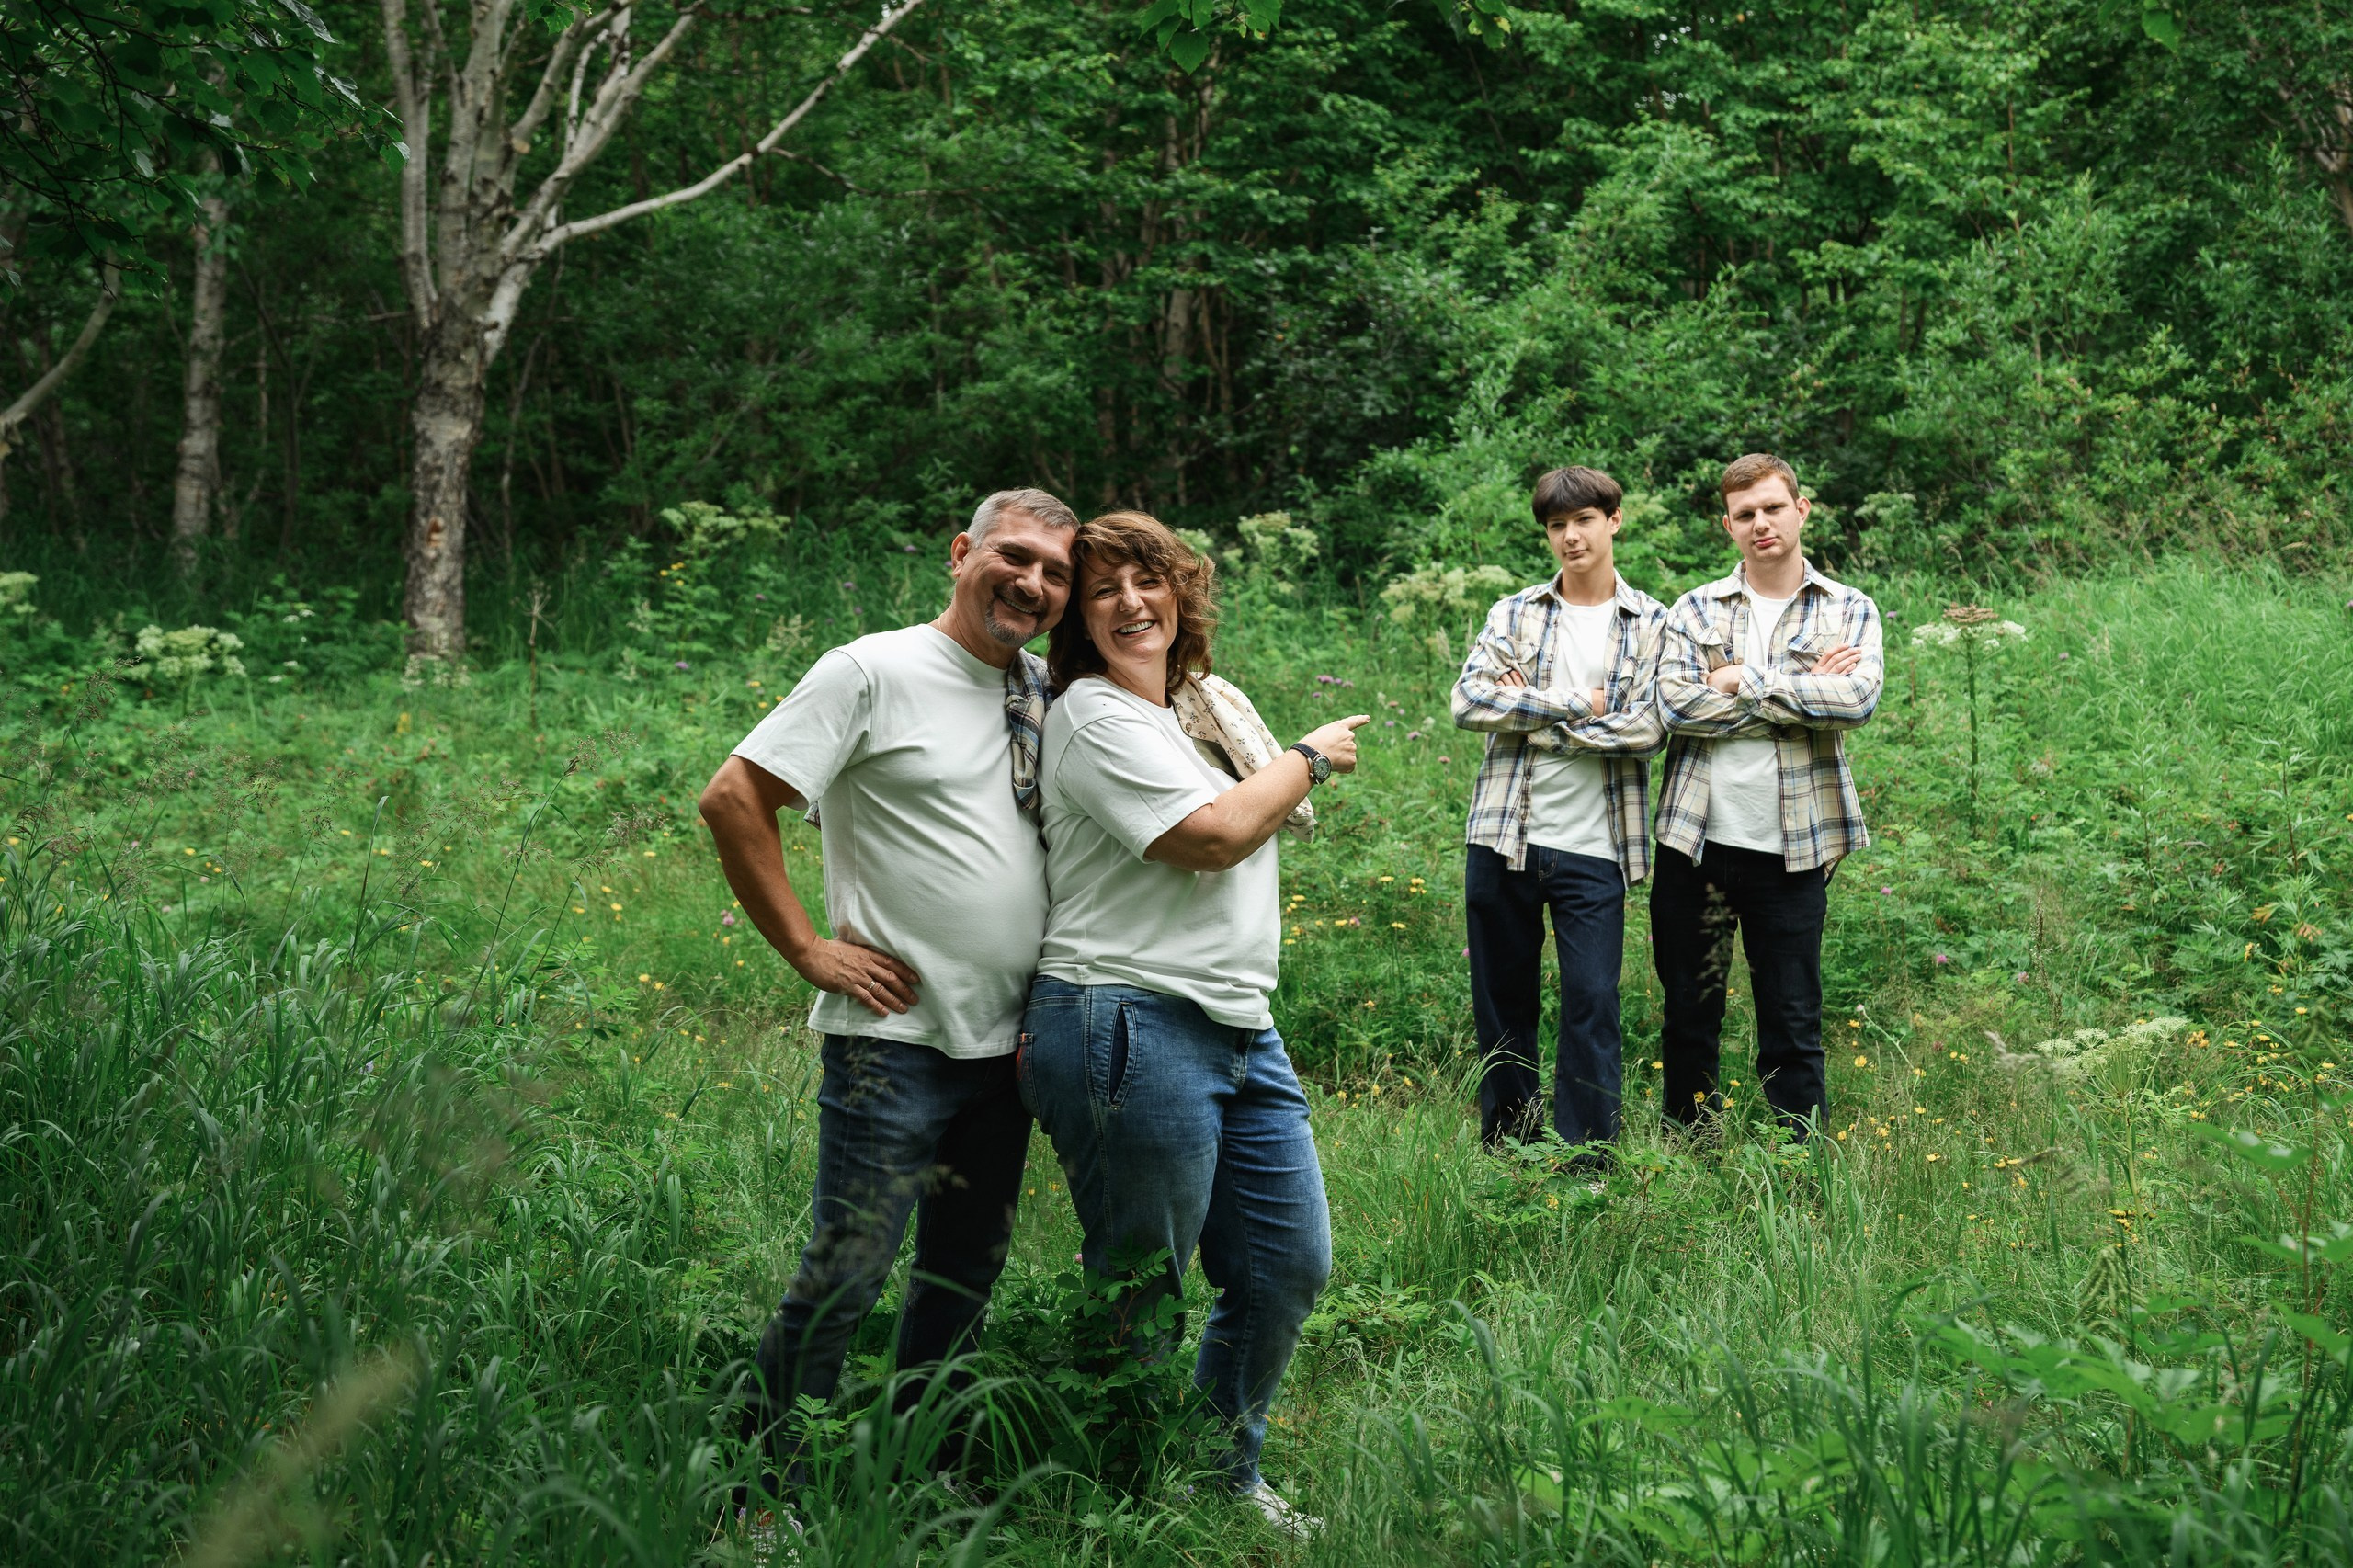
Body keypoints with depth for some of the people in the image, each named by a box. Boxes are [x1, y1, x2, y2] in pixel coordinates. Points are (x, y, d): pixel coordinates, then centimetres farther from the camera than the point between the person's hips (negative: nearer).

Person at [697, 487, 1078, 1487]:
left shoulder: (1044, 694, 11)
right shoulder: (874, 672, -9)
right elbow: (732, 799, -13)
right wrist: (807, 948, -13)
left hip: (1004, 1046, 7)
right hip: (894, 1040, -7)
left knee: (967, 1271, 15)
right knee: (846, 1274, -5)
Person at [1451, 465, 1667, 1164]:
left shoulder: (1652, 624, 3)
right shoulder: (1512, 614, 8)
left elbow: (1648, 727, -9)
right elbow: (1469, 698, -7)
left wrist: (1533, 717, -9)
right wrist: (1576, 706, -11)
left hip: (1594, 846, -2)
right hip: (1503, 836, 2)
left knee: (1591, 1002, -3)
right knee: (1502, 1000, 9)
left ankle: (1586, 1165, 6)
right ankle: (1505, 1151, 21)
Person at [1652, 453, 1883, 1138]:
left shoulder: (1849, 611, 6)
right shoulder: (1695, 610, 7)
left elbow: (1857, 699, -14)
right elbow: (1676, 704, -10)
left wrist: (1742, 682, -12)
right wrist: (1804, 693, -11)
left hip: (1792, 847, -1)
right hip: (1695, 840, 2)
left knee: (1792, 1025, 4)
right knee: (1688, 1015, 9)